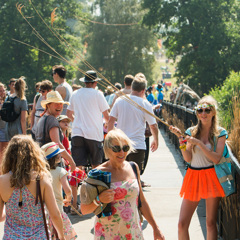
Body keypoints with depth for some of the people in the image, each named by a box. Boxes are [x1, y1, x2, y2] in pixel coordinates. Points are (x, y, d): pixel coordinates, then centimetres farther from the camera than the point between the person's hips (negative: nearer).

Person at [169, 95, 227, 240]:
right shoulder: (191, 132, 6)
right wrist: (181, 138, -11)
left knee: (211, 223, 2)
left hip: (211, 177, -2)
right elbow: (188, 158, -1)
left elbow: (216, 159, -11)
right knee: (182, 224, -2)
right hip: (193, 177, 2)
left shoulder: (220, 133, 0)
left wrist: (199, 142, -17)